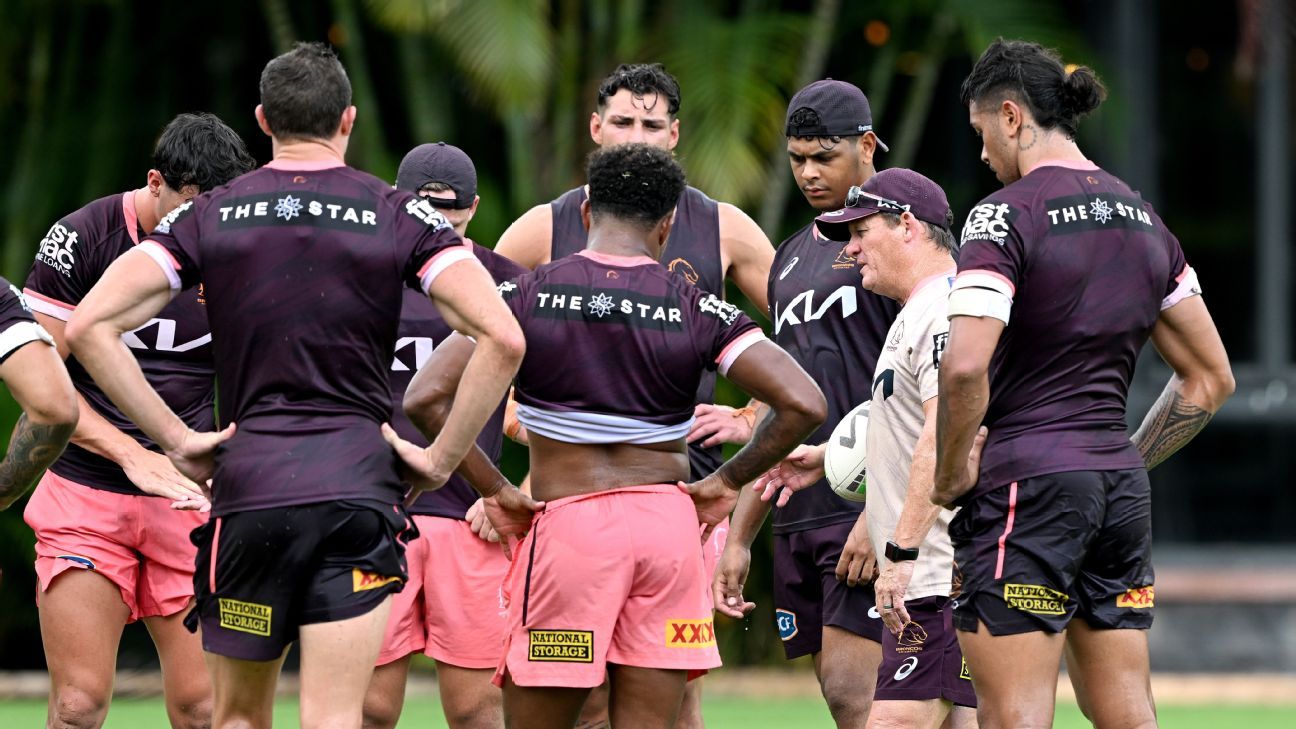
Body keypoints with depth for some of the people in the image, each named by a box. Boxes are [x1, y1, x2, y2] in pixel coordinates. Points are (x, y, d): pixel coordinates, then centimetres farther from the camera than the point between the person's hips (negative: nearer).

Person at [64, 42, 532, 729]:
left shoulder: (206, 216, 6)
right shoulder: (403, 216, 3)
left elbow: (89, 327, -4)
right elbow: (503, 339, -8)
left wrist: (177, 440, 0)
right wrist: (441, 458, 0)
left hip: (246, 487, 1)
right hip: (357, 486, -1)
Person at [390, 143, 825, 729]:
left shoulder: (525, 297, -1)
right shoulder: (697, 311, 1)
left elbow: (424, 396, -9)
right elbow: (803, 404, -5)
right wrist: (727, 481, 7)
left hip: (566, 525, -2)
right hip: (669, 525, 2)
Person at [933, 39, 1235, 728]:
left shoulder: (1006, 214, -11)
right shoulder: (1141, 219, 12)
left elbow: (964, 369, -23)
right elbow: (1210, 379, 17)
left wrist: (951, 475, -9)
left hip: (1023, 486, -7)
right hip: (1122, 490, 7)